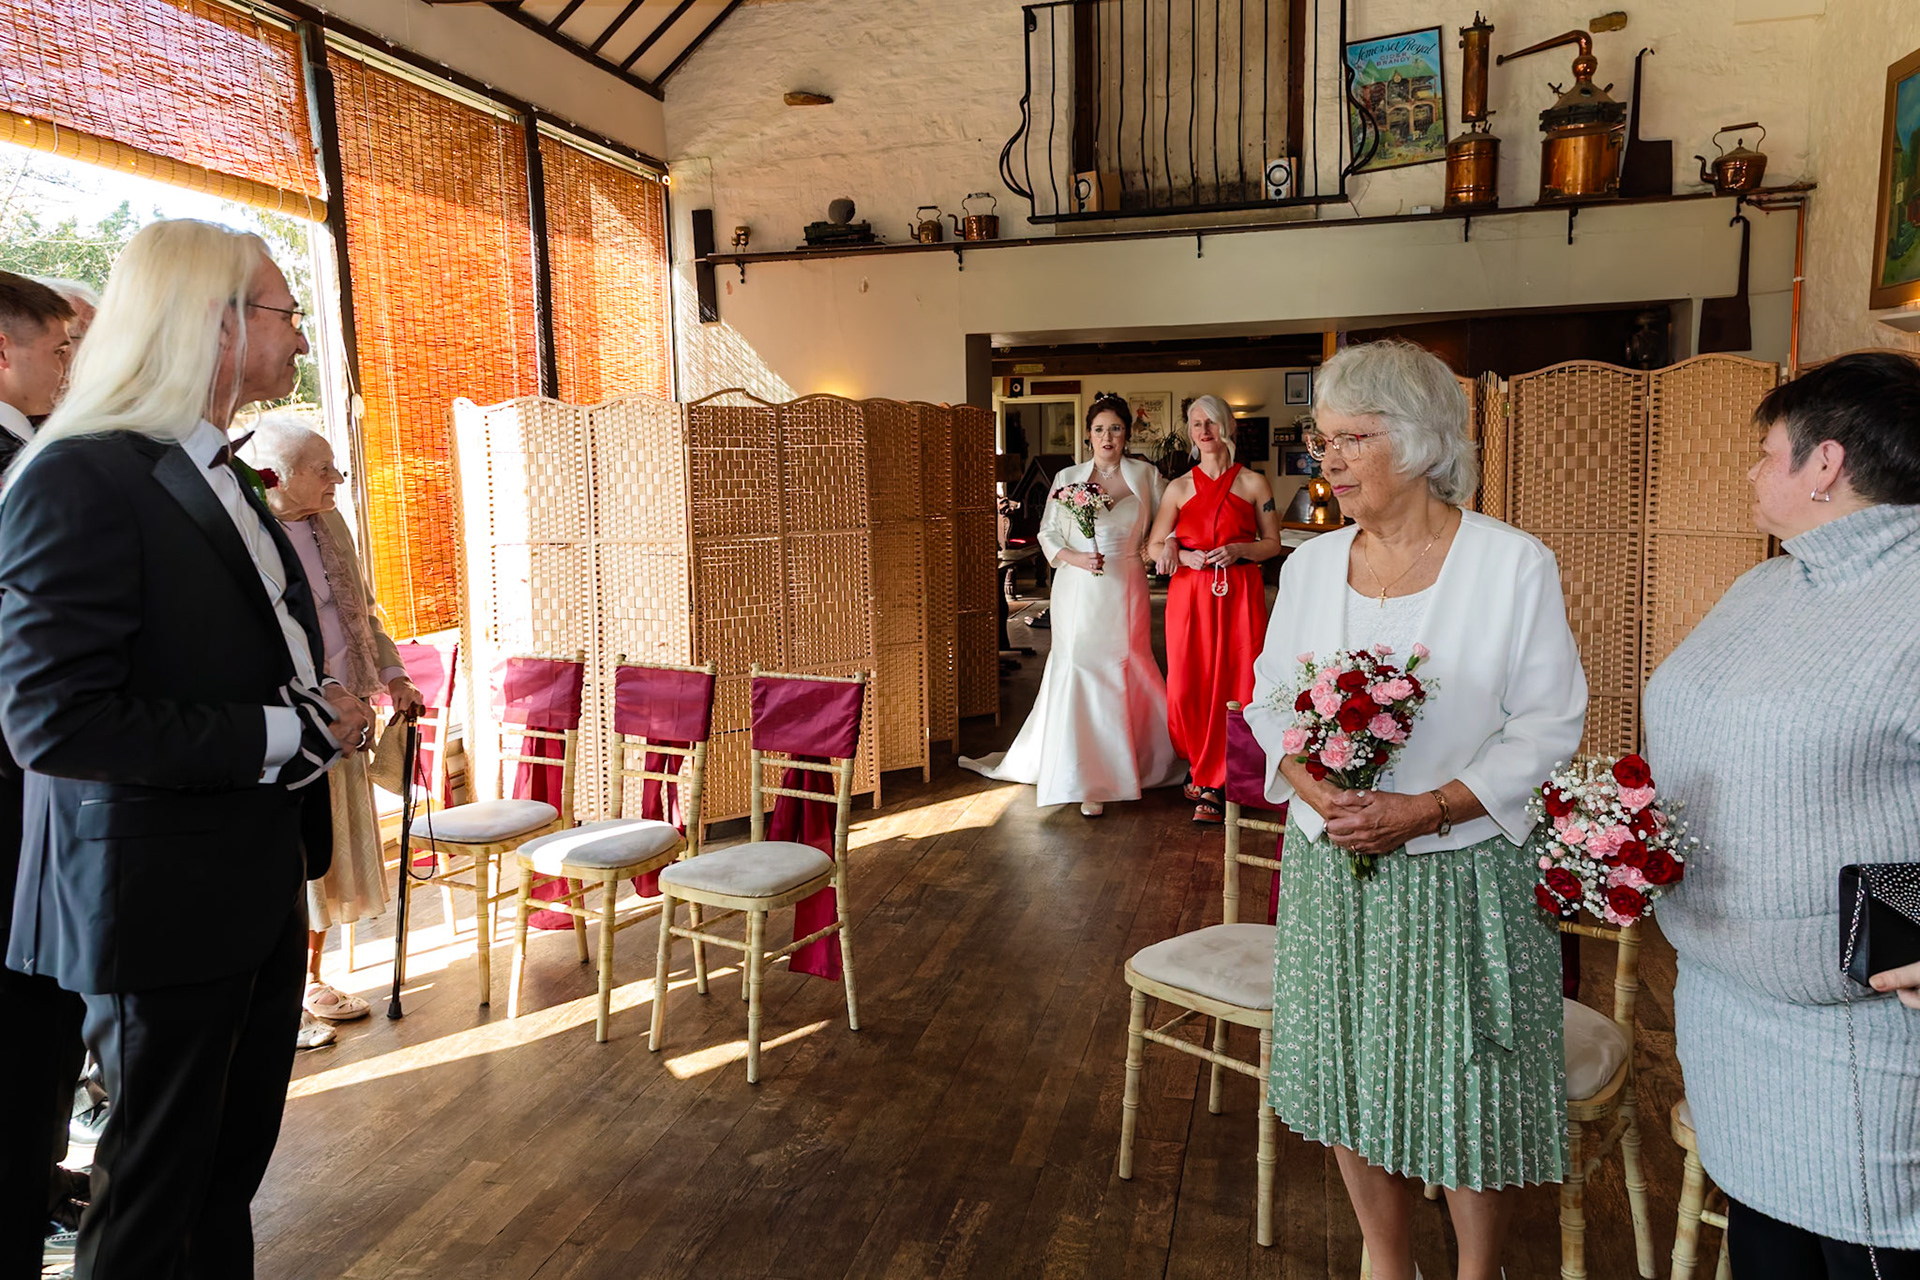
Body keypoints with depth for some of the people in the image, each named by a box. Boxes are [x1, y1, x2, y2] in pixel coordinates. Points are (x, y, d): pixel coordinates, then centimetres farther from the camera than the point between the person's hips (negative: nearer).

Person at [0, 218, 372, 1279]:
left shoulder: (226, 484, 12)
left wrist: (320, 716, 4)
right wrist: (283, 735, -20)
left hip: (260, 886, 8)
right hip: (161, 902, -8)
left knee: (232, 1165, 20)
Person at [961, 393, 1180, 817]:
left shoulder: (1145, 476, 5)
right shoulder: (1067, 478, 4)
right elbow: (1048, 534, 5)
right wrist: (1076, 558, -10)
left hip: (1125, 591, 1)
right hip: (1079, 591, 0)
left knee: (1127, 674, 3)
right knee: (1079, 674, -3)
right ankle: (1087, 781, 6)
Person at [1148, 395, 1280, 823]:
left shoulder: (1253, 483, 6)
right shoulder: (1179, 488, 10)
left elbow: (1272, 543, 7)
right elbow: (1153, 546, 10)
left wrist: (1237, 550, -10)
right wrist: (1182, 557, -9)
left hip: (1239, 595, -1)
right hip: (1190, 594, 1)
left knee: (1233, 686, -5)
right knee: (1188, 686, -3)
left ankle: (1215, 785, 4)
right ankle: (1199, 768, 17)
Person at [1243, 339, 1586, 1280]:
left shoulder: (1515, 566, -9)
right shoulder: (1310, 564, 4)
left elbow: (1547, 729, -9)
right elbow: (1271, 701, 8)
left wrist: (1426, 809, -20)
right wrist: (1310, 785, -12)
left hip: (1461, 877, -4)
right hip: (1329, 869, 4)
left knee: (1470, 1096, 10)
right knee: (1348, 1080, 15)